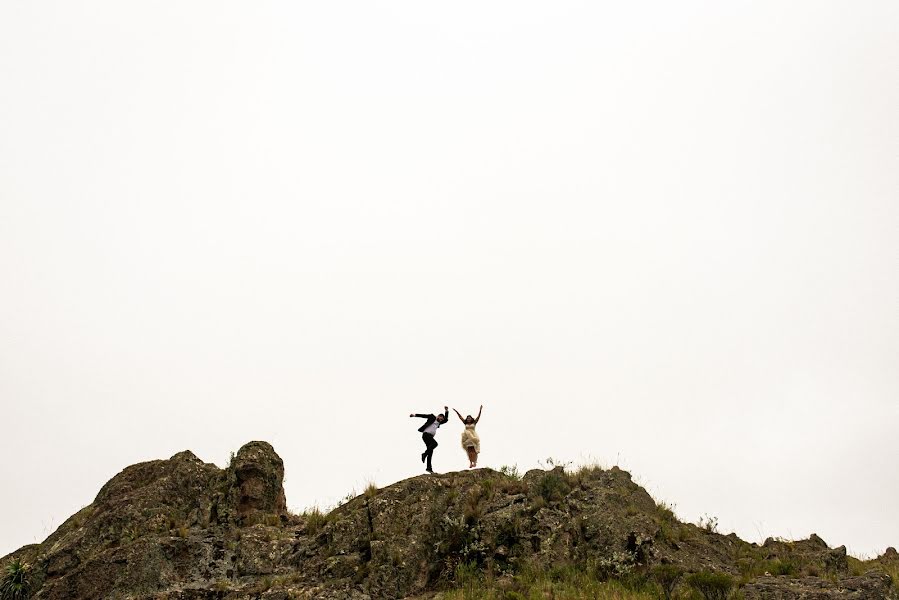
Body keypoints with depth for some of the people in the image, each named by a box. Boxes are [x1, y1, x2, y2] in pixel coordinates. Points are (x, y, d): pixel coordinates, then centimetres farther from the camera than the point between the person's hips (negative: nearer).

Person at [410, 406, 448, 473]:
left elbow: (446, 419, 25)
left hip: (430, 436, 8)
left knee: (430, 452, 0)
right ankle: (424, 454, -26)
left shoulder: (439, 422, 24)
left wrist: (446, 411, 16)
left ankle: (429, 468, -3)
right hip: (426, 434, -8)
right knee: (435, 443, -29)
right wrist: (415, 415, -12)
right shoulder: (432, 417, 4)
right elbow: (423, 416, -2)